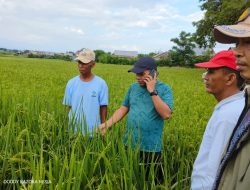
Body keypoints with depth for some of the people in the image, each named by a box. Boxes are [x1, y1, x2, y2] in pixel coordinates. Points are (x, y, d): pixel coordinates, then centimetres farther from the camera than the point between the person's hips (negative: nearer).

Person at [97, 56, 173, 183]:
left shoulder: (164, 89, -6)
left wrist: (152, 91, -19)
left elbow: (166, 114, -18)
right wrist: (107, 124, -2)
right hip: (129, 144, 4)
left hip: (150, 148, -4)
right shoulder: (133, 87, 6)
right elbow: (123, 109, 10)